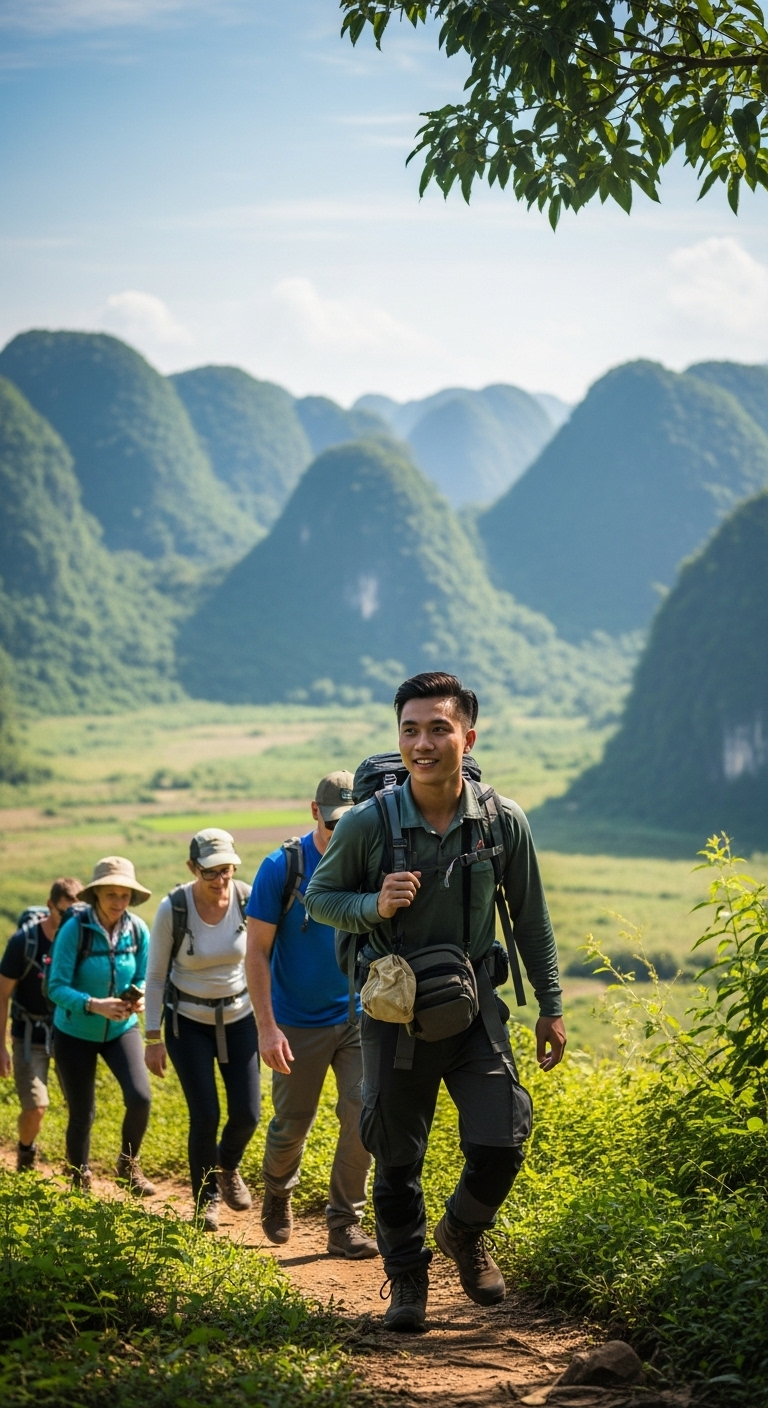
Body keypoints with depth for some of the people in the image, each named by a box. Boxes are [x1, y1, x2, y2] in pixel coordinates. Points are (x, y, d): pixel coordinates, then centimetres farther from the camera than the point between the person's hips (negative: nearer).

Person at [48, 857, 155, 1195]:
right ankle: (80, 1184, 28)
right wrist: (95, 1005, -36)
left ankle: (129, 1165, 10)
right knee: (82, 1114, 4)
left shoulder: (138, 930, -11)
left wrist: (138, 999, -21)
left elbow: (142, 980, 1)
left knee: (140, 1097, -17)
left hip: (122, 1028, 2)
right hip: (76, 1032, -2)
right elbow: (57, 988, -21)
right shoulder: (74, 929, -21)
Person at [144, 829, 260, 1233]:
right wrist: (152, 1037, -7)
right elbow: (155, 975, -8)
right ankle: (206, 1199, 16)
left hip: (239, 1017, 2)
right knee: (205, 1116, -7)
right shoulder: (173, 909, -18)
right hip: (188, 1022, -2)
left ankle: (228, 1167, 32)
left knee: (247, 1113, -2)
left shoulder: (248, 900, -14)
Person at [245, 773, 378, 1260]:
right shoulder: (283, 868, -12)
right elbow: (257, 951, -9)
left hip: (359, 1017, 2)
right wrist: (267, 1027, -14)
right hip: (299, 1024, -2)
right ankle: (278, 1192, 39)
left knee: (363, 1115, -9)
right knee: (292, 1125, 9)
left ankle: (345, 1222, 4)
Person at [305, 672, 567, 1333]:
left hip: (475, 1011, 1)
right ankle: (407, 1278, 28)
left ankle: (464, 1233, 27)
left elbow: (531, 919, 5)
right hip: (395, 1017, -1)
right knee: (398, 1160, 7)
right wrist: (374, 907, -19)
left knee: (501, 1143, -6)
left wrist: (551, 1008, 9)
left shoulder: (503, 821, -7)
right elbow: (319, 898, 2)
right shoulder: (368, 823, -13)